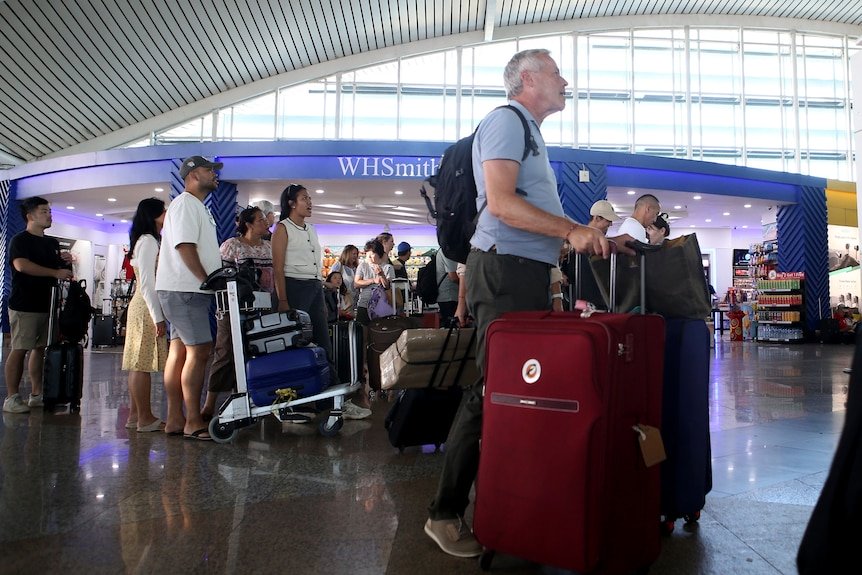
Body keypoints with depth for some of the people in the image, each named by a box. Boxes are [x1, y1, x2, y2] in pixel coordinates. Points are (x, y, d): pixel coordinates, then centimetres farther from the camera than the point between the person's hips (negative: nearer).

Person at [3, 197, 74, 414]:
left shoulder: (52, 243, 17)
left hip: (47, 304, 7)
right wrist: (55, 272, -22)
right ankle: (11, 398, 1)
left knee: (41, 348, 8)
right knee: (19, 349, -5)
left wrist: (64, 262, 5)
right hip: (24, 306, -7)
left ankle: (36, 395, 14)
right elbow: (21, 265, -23)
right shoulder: (19, 240, -6)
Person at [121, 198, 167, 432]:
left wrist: (157, 315, 16)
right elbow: (147, 283, -16)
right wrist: (157, 318, -18)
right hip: (147, 309, -10)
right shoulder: (148, 241, -10)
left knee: (139, 364, 10)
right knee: (143, 363, -7)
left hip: (144, 307, 10)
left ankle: (135, 415, 15)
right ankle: (145, 419, -4)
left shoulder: (149, 241, 20)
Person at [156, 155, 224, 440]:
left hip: (190, 291, 10)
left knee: (180, 351, 9)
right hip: (184, 290, -10)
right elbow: (184, 246, -17)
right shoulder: (185, 203, -8)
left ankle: (174, 419, 14)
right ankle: (193, 422, -7)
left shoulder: (199, 207, 24)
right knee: (199, 351, -11)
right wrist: (208, 281, -16)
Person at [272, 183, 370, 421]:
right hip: (294, 286, -7)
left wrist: (322, 300, 17)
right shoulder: (283, 228, -2)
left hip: (315, 288, 7)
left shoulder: (311, 229, 19)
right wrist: (283, 301, -17)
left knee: (323, 345, 5)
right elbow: (278, 267, -9)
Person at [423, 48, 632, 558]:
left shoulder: (529, 132, 25)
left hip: (529, 272, 10)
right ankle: (447, 514, 3)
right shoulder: (506, 120, -5)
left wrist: (593, 239, 19)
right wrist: (572, 231, -20)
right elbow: (500, 203, -18)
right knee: (490, 389, -8)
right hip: (505, 268, -10)